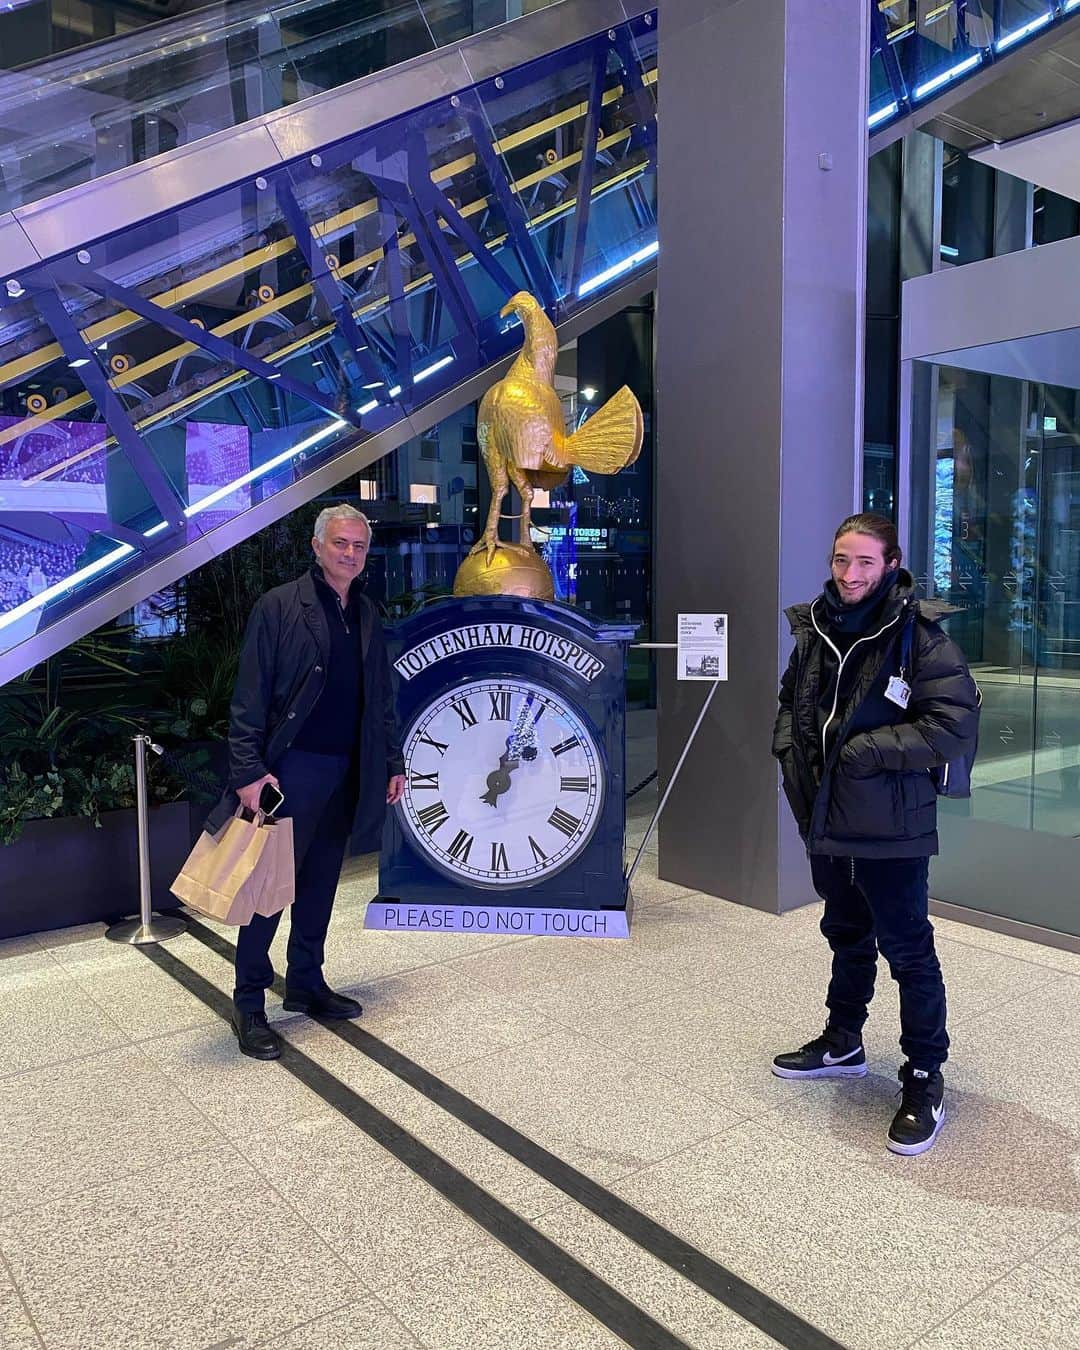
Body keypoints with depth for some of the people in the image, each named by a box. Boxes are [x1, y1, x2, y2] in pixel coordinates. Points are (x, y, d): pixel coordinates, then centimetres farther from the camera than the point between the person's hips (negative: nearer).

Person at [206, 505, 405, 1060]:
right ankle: (248, 1004, 12)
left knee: (319, 884, 15)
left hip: (346, 771, 6)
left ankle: (306, 983, 29)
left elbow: (380, 697, 16)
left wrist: (392, 762, 13)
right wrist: (249, 771, -17)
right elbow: (249, 698, -10)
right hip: (292, 767, -6)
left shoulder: (367, 615, 11)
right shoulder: (279, 606, -7)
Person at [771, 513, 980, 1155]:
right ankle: (843, 1044, 42)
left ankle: (925, 1079, 22)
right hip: (826, 820, 7)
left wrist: (863, 750, -21)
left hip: (890, 829, -6)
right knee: (847, 938, 23)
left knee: (909, 952, 5)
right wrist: (790, 744, 1)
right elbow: (792, 699, 21)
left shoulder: (921, 637, -14)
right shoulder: (815, 630, 5)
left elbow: (956, 726, -19)